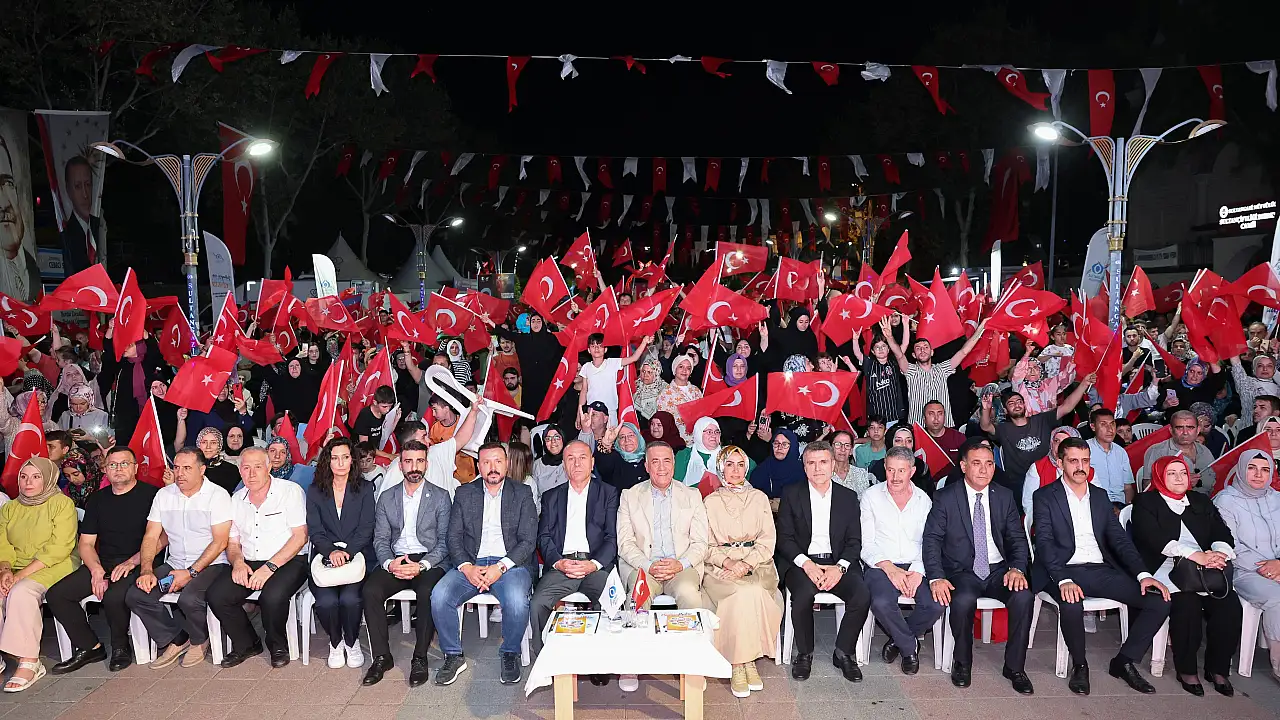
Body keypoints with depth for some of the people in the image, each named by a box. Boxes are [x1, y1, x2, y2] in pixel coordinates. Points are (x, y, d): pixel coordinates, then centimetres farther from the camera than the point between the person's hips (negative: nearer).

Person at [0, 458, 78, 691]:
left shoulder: (62, 503, -2)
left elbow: (58, 549, -10)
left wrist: (22, 574, -17)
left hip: (52, 568, -5)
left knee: (20, 593, -32)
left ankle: (29, 662, -29)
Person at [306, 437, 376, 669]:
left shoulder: (365, 488, 8)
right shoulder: (315, 492, 11)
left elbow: (366, 528, 0)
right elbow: (315, 531, 4)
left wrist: (347, 552, -17)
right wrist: (332, 552, -16)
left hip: (357, 555, -1)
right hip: (325, 556, 1)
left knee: (350, 598, -29)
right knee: (326, 601, -27)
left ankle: (352, 642, 1)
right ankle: (335, 642, 4)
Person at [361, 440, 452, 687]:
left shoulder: (440, 497, 5)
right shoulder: (386, 497, 13)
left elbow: (444, 542, -1)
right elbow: (380, 539, 8)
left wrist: (422, 565, -17)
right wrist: (389, 563, -13)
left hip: (429, 562, -3)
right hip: (395, 562, 3)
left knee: (427, 591, -33)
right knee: (370, 589, -26)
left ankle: (420, 658, -19)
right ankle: (382, 657, -13)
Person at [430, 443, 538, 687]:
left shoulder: (522, 493, 5)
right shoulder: (464, 494, 12)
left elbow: (528, 541, -2)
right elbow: (454, 537, 7)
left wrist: (500, 567, -16)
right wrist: (467, 567, -12)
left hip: (510, 563, -2)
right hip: (471, 563, 3)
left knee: (516, 601, -33)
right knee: (439, 597, -24)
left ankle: (510, 654, -4)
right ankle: (453, 656, -1)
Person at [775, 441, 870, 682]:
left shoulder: (848, 497, 11)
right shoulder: (791, 495, 6)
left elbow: (854, 542, 6)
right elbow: (784, 538, 0)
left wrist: (840, 567, -13)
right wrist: (806, 563, -16)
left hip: (837, 563, 2)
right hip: (801, 562, -2)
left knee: (862, 595, -26)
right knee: (803, 593, -33)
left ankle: (843, 653, -2)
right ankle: (804, 654, -8)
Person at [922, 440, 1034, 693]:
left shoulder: (1005, 497, 8)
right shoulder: (945, 497, -2)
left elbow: (1018, 539, 8)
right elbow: (931, 540, -6)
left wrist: (1017, 568, -13)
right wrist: (936, 577, -21)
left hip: (998, 570, 3)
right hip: (961, 572, -3)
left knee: (1024, 596, -26)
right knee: (963, 600, -34)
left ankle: (1014, 667, -7)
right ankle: (962, 663, -8)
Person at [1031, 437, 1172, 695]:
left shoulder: (1100, 496, 18)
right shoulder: (1045, 497, 1)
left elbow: (1119, 538, 12)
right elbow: (1045, 543, -10)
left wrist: (1143, 574, -6)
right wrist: (1064, 581, -26)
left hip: (1101, 570, 5)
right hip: (1065, 571, -5)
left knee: (1160, 601, -14)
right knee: (1072, 605, -37)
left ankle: (1124, 662, 5)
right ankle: (1079, 665, -7)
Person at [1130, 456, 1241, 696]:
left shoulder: (1201, 502, 24)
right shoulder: (1145, 502, 7)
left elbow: (1222, 532, 11)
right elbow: (1155, 538, -9)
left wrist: (1219, 553, -13)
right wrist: (1195, 555, -20)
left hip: (1207, 568, 5)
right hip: (1165, 568, -4)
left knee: (1229, 604, -23)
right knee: (1187, 602, -32)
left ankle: (1218, 668, -7)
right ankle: (1186, 669, -15)